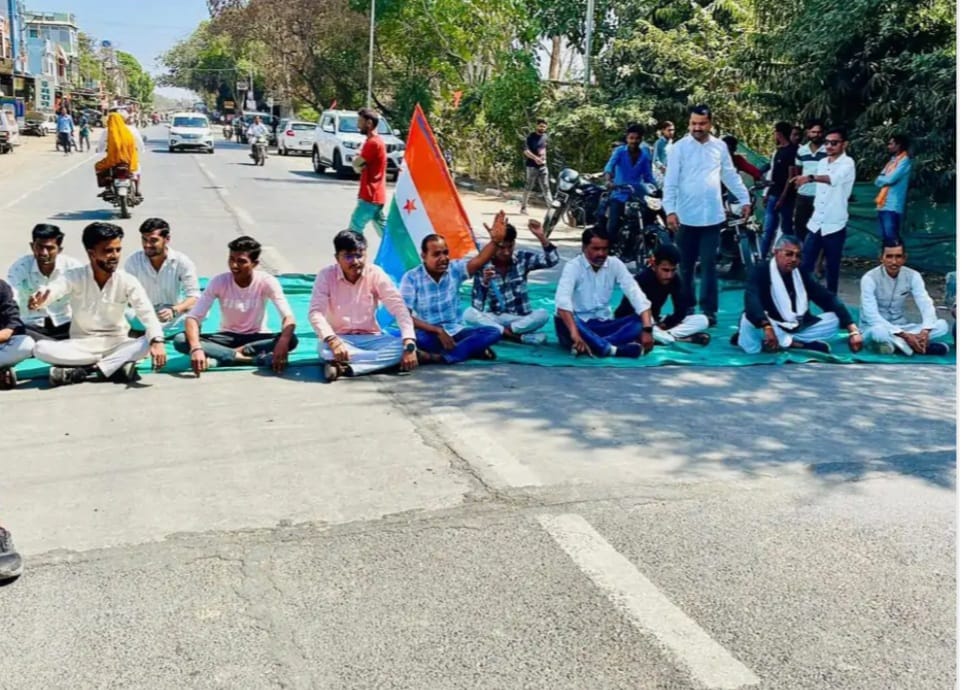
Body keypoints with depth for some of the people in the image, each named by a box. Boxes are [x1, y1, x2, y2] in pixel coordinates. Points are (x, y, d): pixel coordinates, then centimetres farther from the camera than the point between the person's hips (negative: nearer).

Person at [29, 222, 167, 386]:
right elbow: (54, 289, -27)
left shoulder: (127, 281, -8)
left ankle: (81, 370, -28)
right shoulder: (75, 277, -7)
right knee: (41, 348, -25)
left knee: (148, 343, -29)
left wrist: (157, 341, -38)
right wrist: (40, 299, -53)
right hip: (81, 345, 0)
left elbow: (147, 313, -19)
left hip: (116, 344, 0)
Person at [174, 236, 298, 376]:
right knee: (180, 340, -25)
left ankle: (223, 356, -28)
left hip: (257, 337, -1)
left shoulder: (267, 281, -18)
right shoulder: (218, 282, -17)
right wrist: (196, 348, -43)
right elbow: (192, 318, -22)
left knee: (291, 340, -33)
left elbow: (289, 318, -27)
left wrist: (283, 343, -49)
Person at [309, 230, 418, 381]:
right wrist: (332, 340, -38)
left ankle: (344, 368, -31)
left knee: (402, 346, -27)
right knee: (325, 350, -36)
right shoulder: (326, 275, -10)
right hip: (340, 339, -2)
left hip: (370, 338, 2)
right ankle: (379, 360, -30)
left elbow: (398, 307, -15)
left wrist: (409, 344, -29)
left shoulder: (375, 273, -8)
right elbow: (315, 312, -18)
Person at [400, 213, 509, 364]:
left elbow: (479, 261, -19)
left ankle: (438, 358, -33)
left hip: (456, 331, 3)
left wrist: (495, 241, -40)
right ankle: (472, 350, -29)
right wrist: (438, 330, -22)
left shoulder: (455, 269, -1)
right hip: (430, 335, -3)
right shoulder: (411, 278, -8)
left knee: (493, 332, -22)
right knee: (413, 337, -38)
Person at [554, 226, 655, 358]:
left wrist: (647, 329, -25)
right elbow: (562, 300, -30)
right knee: (562, 321, -36)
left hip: (604, 325, 4)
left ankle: (593, 345, -36)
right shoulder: (573, 266, -12)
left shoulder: (615, 264, -1)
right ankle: (615, 349, -42)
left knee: (640, 321, -19)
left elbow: (637, 296, -10)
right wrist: (574, 334, -46)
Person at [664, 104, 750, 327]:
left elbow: (731, 176, 14)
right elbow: (671, 182, -7)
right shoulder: (679, 148, -3)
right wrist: (670, 210, -16)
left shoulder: (720, 147, 6)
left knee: (709, 265, 2)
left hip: (712, 216, 1)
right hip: (686, 216, -1)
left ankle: (709, 310, 6)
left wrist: (744, 199, 12)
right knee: (685, 266, 9)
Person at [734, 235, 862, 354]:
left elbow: (828, 299, 0)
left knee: (834, 319, -8)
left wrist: (853, 330, -12)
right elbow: (752, 301, -31)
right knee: (750, 321, -36)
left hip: (797, 329, 6)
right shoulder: (762, 271, -12)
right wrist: (767, 327, -49)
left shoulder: (801, 274, 5)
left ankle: (782, 342, -22)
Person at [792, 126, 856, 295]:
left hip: (834, 225, -6)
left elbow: (834, 178, -35)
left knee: (832, 267, 4)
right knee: (805, 264, 3)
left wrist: (810, 178, -51)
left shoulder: (847, 163, -13)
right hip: (816, 223, 6)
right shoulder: (822, 163, 11)